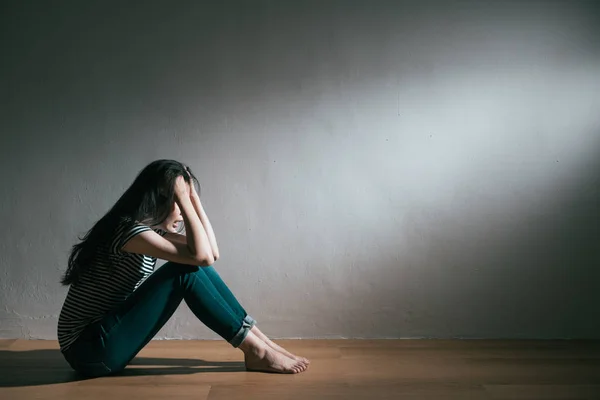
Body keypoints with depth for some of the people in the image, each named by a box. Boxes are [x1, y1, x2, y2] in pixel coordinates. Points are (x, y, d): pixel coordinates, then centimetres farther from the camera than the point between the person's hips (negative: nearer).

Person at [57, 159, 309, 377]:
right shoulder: (128, 228, -20)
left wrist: (193, 196, 0)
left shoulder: (151, 228, 8)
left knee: (192, 265, -2)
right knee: (186, 270, -20)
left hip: (108, 339, 9)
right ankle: (255, 351, -14)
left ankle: (258, 338, -1)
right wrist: (183, 198, -19)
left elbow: (212, 252, 3)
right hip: (91, 349, -9)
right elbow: (202, 256, -27)